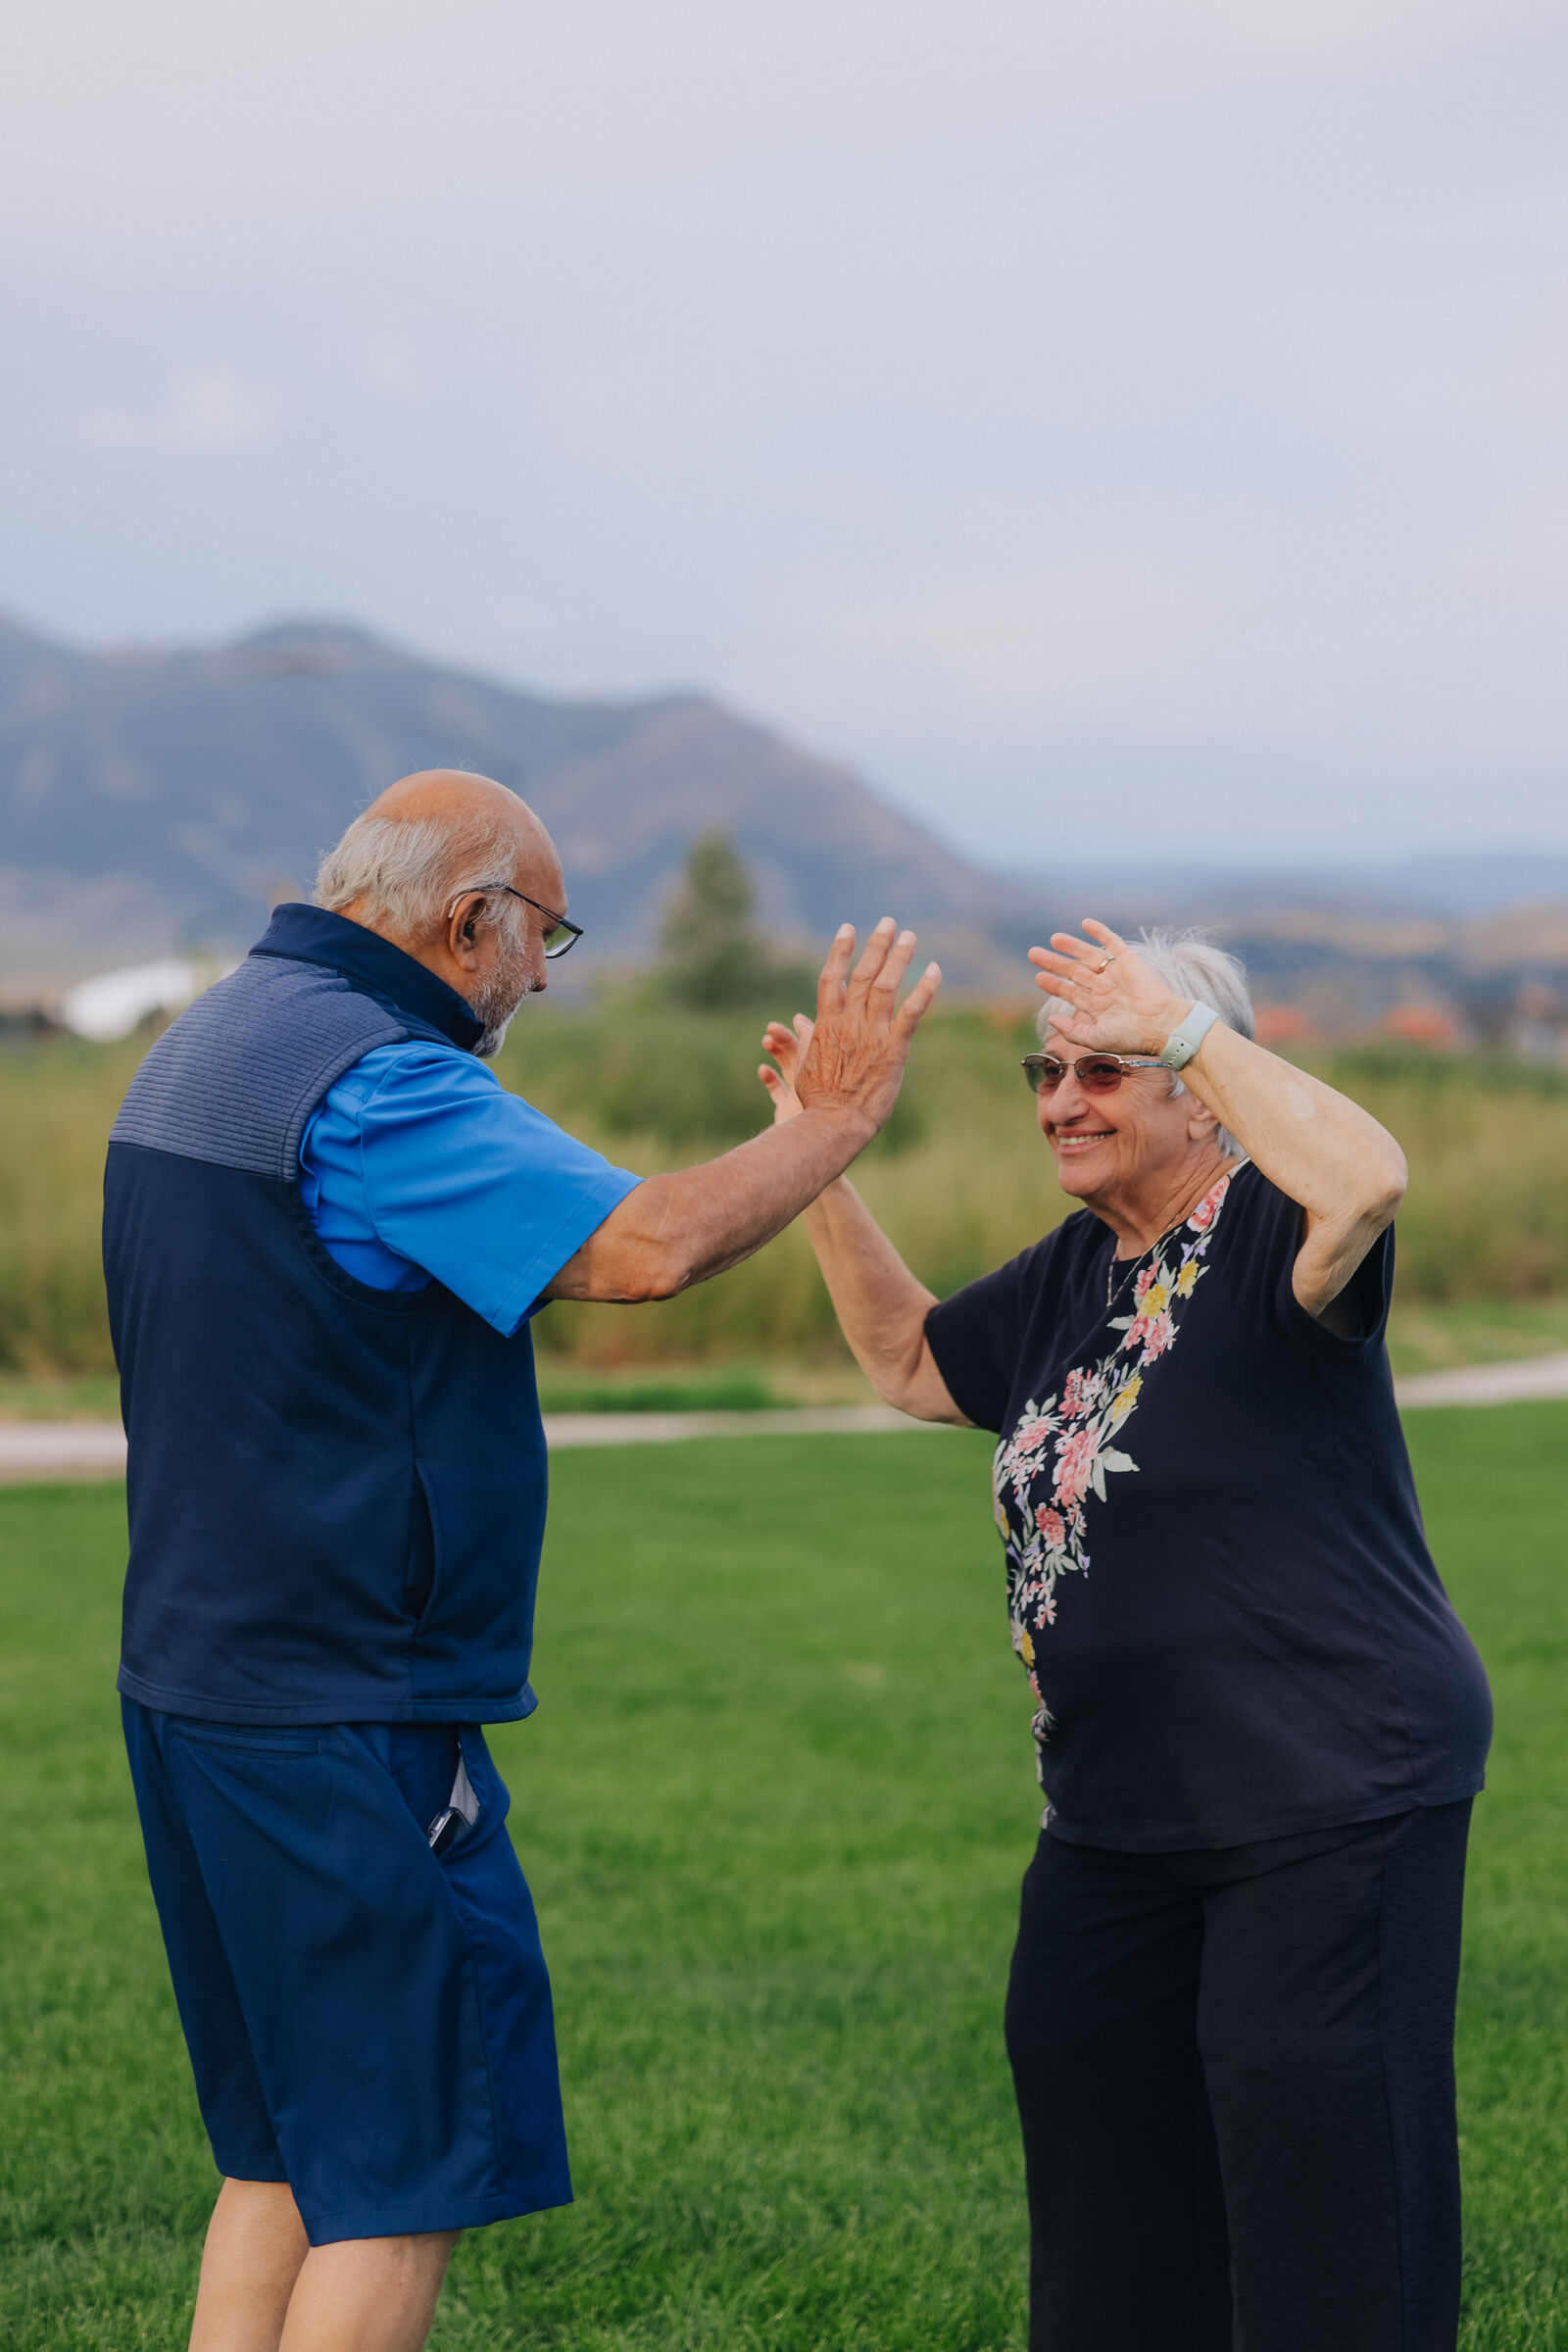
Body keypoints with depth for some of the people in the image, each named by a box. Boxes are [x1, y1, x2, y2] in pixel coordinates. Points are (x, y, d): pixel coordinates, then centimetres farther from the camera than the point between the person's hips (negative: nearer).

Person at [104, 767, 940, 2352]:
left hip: (196, 1679, 10)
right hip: (344, 1721, -10)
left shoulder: (207, 1046, 15)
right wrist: (834, 1119, -12)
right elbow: (646, 1245, -27)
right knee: (402, 2175, -3)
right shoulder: (374, 1083, -18)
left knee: (285, 2151, 16)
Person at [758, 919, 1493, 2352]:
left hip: (1331, 1799, -9)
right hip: (1128, 1808, 10)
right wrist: (819, 1164, 15)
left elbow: (1365, 1180, -38)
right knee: (1088, 2095, 19)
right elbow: (912, 1362, 24)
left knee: (1318, 2148, -6)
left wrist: (1186, 1025, -32)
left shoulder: (1268, 1241, -15)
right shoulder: (1078, 1273, 13)